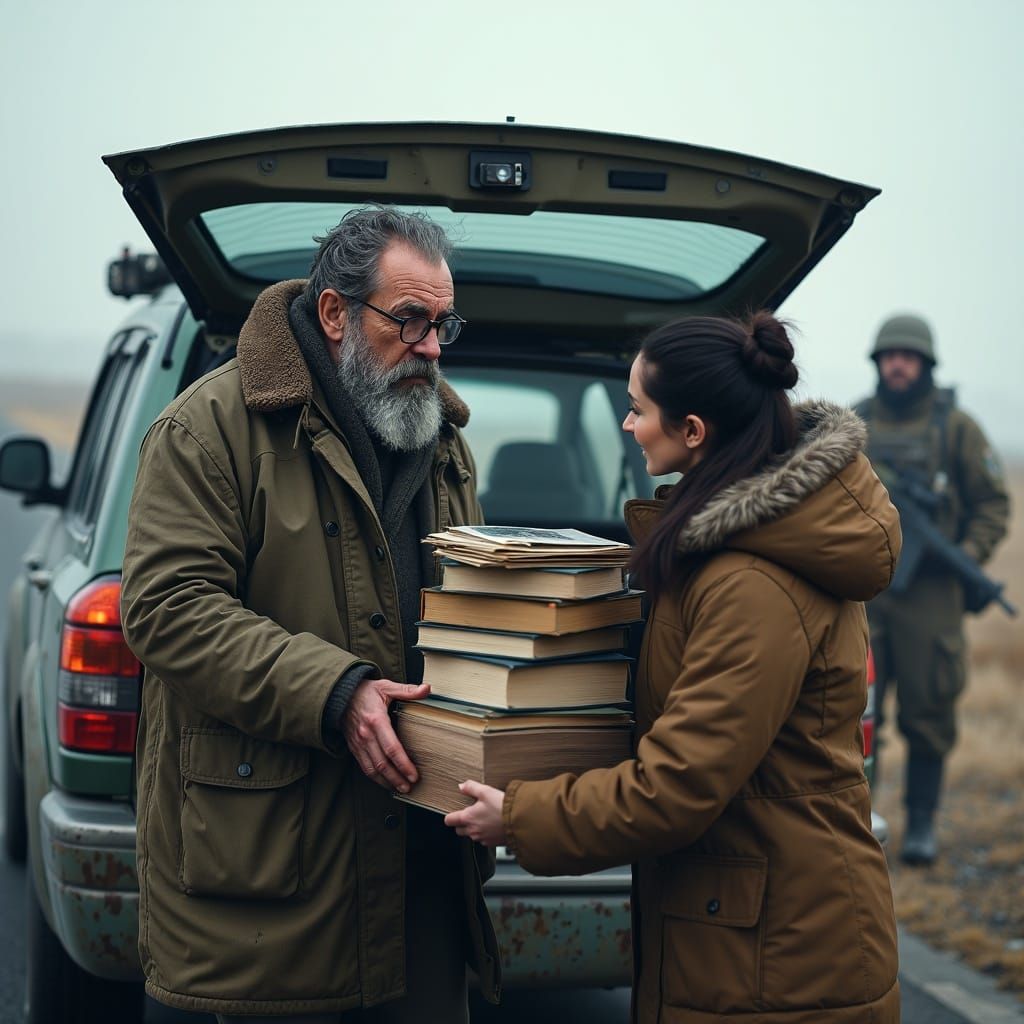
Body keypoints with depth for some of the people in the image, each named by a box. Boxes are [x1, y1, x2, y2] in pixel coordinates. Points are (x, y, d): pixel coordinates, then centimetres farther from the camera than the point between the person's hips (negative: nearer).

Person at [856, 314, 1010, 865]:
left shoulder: (955, 427, 4)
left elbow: (992, 502, 6)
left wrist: (970, 554, -8)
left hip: (929, 591, -2)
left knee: (927, 712, 2)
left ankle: (921, 824, 13)